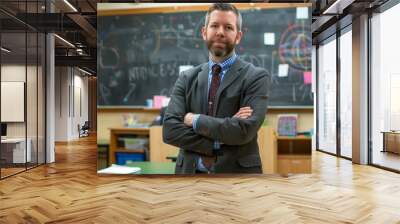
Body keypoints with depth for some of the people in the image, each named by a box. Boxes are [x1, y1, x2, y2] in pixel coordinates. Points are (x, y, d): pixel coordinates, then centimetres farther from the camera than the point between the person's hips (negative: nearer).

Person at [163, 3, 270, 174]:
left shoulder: (256, 77, -5)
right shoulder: (187, 78, 5)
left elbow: (245, 131, -19)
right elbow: (170, 129, -6)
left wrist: (196, 120, -10)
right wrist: (218, 143, -16)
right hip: (190, 172, 3)